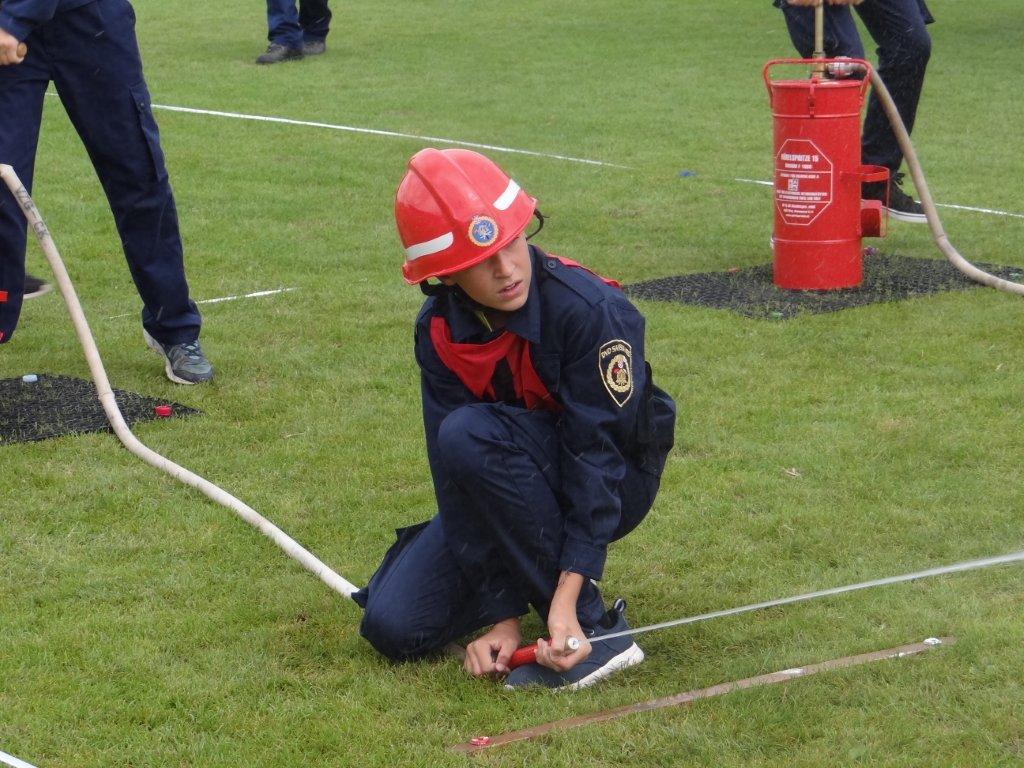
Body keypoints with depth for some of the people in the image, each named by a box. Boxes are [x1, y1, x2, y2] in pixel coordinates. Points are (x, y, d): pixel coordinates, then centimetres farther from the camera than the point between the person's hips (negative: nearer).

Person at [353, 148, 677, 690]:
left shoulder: (588, 310, -28)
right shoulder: (438, 330, -12)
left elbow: (596, 455, -29)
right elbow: (456, 480, -15)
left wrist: (565, 601, -36)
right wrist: (502, 617, -23)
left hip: (614, 483, -5)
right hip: (504, 496, 5)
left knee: (472, 436, -34)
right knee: (394, 627, -11)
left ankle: (597, 627, -26)